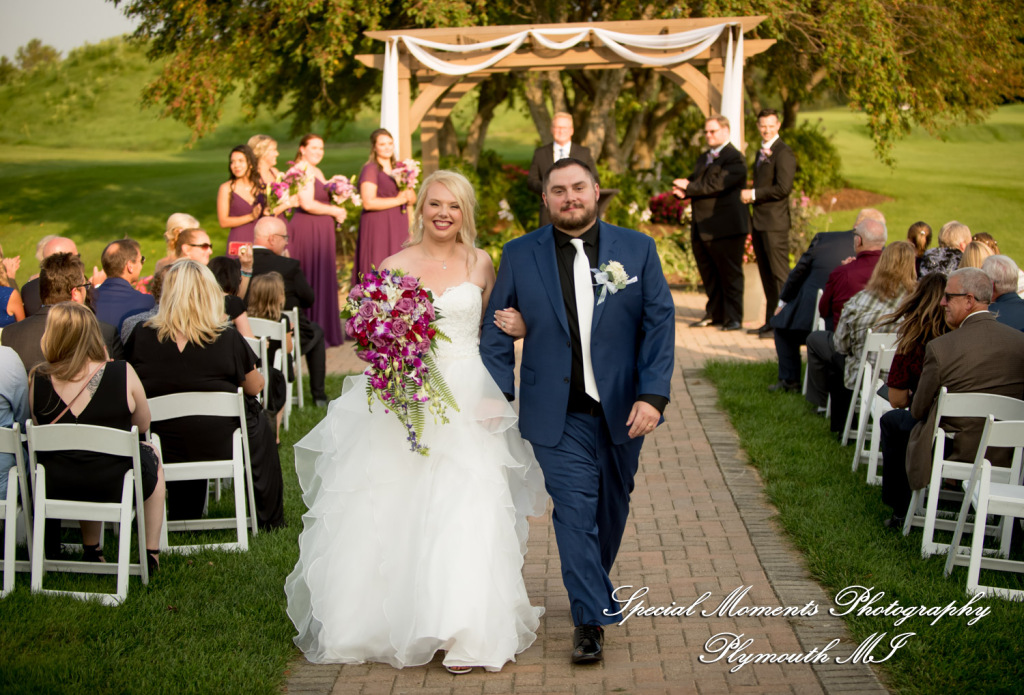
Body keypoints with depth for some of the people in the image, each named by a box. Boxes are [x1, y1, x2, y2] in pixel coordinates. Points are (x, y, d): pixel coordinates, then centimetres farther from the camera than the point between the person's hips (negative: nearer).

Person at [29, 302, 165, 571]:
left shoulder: (38, 379, -10)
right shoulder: (122, 373, -15)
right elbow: (143, 425, -2)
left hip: (54, 487, 3)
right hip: (114, 486, -3)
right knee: (150, 455, 30)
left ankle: (91, 550, 40)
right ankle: (150, 553, 31)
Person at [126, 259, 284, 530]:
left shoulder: (141, 336, -10)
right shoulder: (227, 338, -15)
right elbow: (255, 386, -2)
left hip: (163, 450, 3)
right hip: (219, 445, -2)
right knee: (259, 421, 28)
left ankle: (182, 519, 44)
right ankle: (268, 517, 38)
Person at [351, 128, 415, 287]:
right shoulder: (370, 169, -7)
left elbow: (413, 198, 16)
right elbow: (368, 203, -18)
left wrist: (408, 195, -9)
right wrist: (397, 200, -11)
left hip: (398, 227, 7)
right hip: (377, 228, -7)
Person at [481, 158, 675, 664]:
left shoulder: (637, 250, 0)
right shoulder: (519, 256, 0)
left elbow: (660, 323, -3)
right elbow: (497, 330, 4)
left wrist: (652, 395, -12)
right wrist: (499, 392, -7)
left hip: (622, 411, 2)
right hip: (558, 415, -2)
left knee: (612, 506, 17)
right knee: (574, 510, -8)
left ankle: (594, 583, 42)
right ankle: (590, 618, -1)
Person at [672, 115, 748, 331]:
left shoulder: (734, 158, -10)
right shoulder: (704, 158, 20)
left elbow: (715, 185, -20)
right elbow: (693, 182, 15)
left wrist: (689, 187, -10)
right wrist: (683, 190, -9)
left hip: (726, 227, -9)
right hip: (702, 228, 9)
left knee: (730, 274, -1)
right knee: (709, 275, 13)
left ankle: (733, 318, 4)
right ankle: (714, 313, 23)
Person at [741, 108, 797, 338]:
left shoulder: (783, 153, -11)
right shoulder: (761, 153, 19)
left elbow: (783, 188, -19)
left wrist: (754, 194, -13)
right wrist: (749, 194, 8)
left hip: (774, 223, -9)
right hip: (759, 222, 9)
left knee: (779, 274, -7)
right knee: (766, 274, 12)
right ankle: (771, 322, 18)